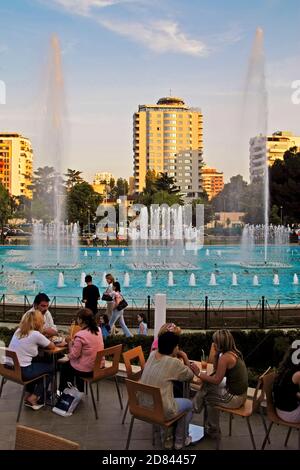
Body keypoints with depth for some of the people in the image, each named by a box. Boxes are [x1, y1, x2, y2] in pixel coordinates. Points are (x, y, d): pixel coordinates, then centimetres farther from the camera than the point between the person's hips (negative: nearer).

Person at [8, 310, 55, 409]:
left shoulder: (18, 331, 6)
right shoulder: (36, 334, -15)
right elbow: (52, 346, -2)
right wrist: (41, 344, 16)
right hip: (21, 371, -7)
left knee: (36, 364, 32)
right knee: (51, 368, 14)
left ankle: (28, 394, 32)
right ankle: (33, 399, 17)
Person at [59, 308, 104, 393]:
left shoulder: (80, 335, -23)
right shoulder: (98, 330, -1)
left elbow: (73, 355, -18)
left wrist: (70, 342, -5)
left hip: (86, 370, -7)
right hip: (99, 366, 7)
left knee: (64, 366, 23)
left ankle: (62, 392, 40)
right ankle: (80, 391, 41)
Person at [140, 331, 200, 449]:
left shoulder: (152, 355, -1)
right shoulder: (174, 362, -19)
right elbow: (190, 377, -1)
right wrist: (185, 358, 8)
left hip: (143, 407, 6)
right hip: (161, 411, -6)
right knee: (189, 404, 21)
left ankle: (167, 437, 39)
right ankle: (180, 441, 34)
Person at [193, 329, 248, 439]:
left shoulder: (225, 357, -21)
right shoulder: (234, 353, 6)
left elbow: (217, 380, -15)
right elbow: (218, 372, 15)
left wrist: (200, 375, -5)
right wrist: (216, 354, 3)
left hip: (234, 398, -8)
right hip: (240, 394, 8)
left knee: (207, 396, 11)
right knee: (208, 385, 15)